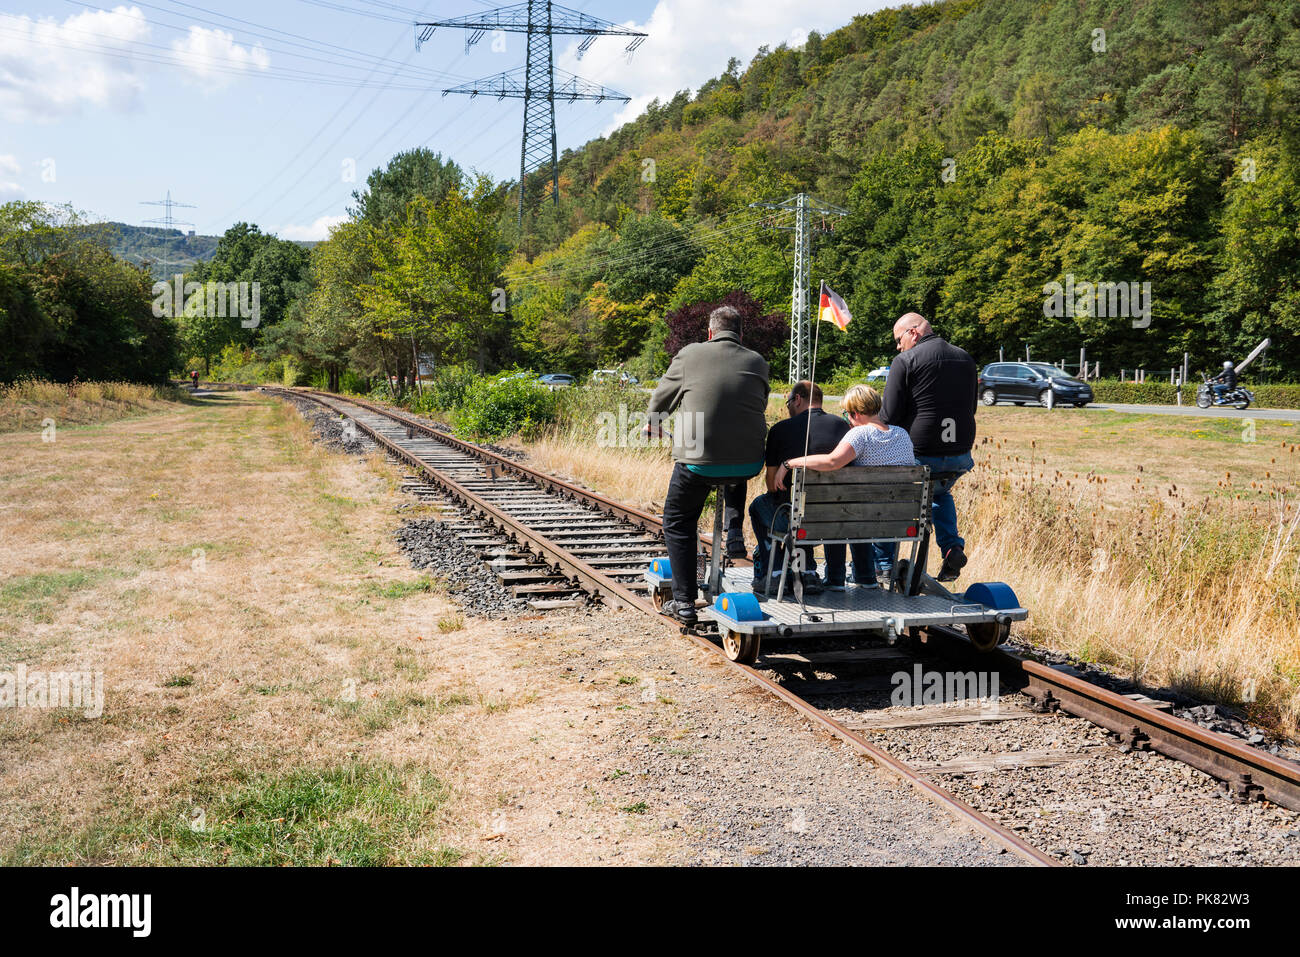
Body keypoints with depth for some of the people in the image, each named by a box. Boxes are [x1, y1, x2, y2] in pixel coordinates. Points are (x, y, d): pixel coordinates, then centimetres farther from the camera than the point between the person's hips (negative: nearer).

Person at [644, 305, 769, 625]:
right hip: (750, 463, 3)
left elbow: (663, 394, 14)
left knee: (678, 524, 15)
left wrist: (653, 422, 36)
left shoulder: (690, 355, 0)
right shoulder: (757, 363, 6)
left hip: (699, 462, -3)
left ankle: (684, 602, 9)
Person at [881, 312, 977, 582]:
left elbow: (889, 416, -12)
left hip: (920, 454, -6)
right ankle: (952, 546, 12)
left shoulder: (906, 361, -8)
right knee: (940, 493, 34)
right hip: (960, 455, 6)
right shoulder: (965, 359, 12)